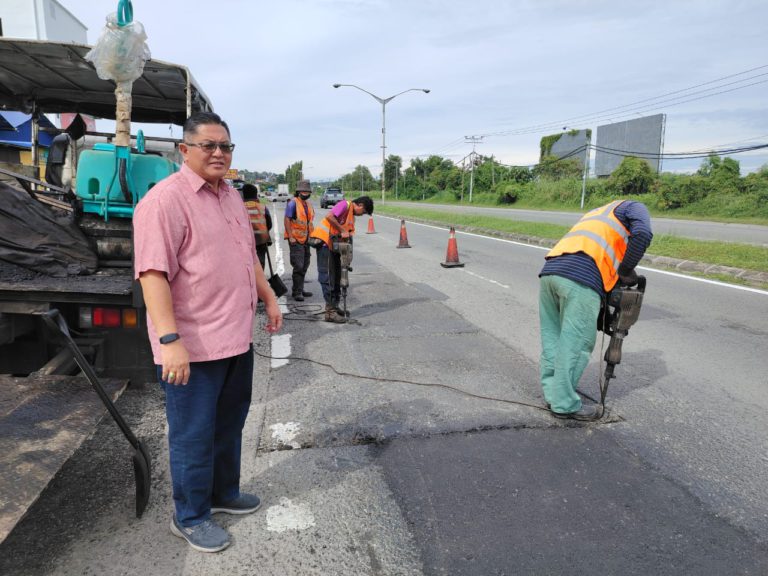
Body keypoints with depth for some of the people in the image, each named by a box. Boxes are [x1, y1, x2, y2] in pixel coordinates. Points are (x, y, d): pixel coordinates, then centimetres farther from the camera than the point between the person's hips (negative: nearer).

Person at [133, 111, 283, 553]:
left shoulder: (232, 197, 12)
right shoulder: (165, 200, -15)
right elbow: (153, 274, -22)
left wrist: (270, 299, 18)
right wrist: (170, 341, -27)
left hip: (238, 339, 9)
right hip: (193, 346, -8)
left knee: (229, 425, 22)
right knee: (195, 435, 7)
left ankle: (224, 493, 42)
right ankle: (190, 518, 28)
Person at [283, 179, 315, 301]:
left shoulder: (309, 205, 14)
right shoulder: (293, 203, -10)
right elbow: (286, 220, -14)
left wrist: (311, 235, 16)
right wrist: (290, 237, -19)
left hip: (306, 240, 8)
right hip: (295, 240, -8)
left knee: (304, 266, 13)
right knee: (298, 266, -11)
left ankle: (300, 290, 23)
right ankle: (297, 292, -5)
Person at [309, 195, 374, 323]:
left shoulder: (352, 216, 19)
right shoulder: (345, 205, -9)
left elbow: (349, 234, 13)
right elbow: (329, 217, -24)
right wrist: (342, 231, -19)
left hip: (334, 245, 10)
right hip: (324, 241, -10)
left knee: (336, 277, 14)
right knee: (327, 278, -7)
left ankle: (334, 306, 25)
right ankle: (330, 312, -6)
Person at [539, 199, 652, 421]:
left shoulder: (598, 214, 41)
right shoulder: (634, 207, 21)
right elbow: (643, 234, -3)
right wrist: (626, 271, 8)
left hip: (549, 270, 8)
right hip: (581, 277, -7)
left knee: (552, 338, 16)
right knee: (575, 344, 1)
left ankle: (552, 394, 24)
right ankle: (565, 404, 9)